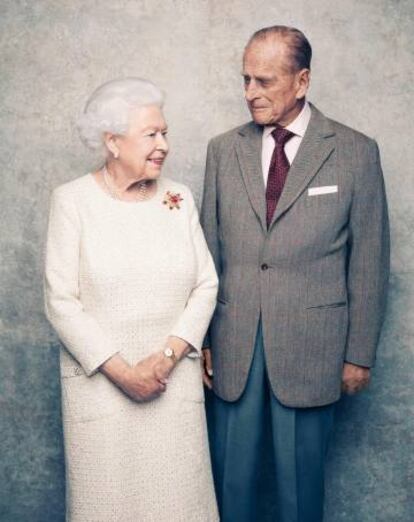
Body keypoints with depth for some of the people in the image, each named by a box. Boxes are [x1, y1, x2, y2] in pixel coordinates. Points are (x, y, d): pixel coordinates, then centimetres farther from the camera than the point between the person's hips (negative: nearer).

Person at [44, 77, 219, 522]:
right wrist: (121, 371, -13)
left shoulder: (180, 198, 5)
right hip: (100, 381, -2)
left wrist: (167, 356, -10)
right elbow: (61, 301, -9)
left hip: (175, 379, 3)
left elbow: (206, 285, 3)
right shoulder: (72, 200, -5)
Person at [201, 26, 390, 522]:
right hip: (232, 345, 3)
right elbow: (209, 250, 7)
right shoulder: (223, 149, 5)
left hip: (310, 346, -2)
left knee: (301, 476, 12)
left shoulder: (355, 152, -2)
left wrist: (359, 353, -1)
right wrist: (201, 337, 6)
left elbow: (368, 261, -1)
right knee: (229, 474, 13)